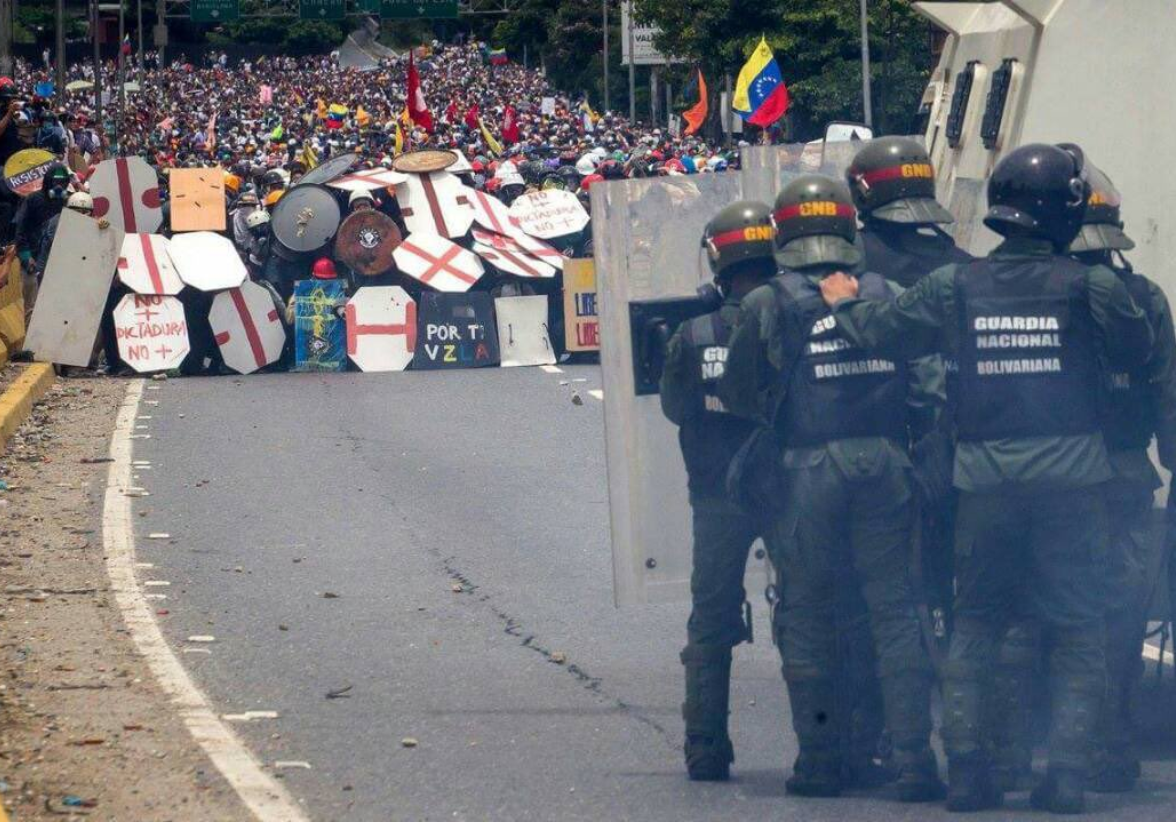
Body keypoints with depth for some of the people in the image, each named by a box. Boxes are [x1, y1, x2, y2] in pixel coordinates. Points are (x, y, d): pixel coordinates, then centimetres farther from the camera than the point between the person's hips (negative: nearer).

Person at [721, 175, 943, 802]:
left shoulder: (767, 307, -1)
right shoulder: (886, 296, 6)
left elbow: (737, 396, 4)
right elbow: (928, 383, 4)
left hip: (808, 474, -2)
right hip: (883, 464, 2)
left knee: (807, 615, 7)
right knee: (895, 610, 4)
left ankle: (821, 760, 8)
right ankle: (913, 757, -2)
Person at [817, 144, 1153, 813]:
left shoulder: (955, 287, -2)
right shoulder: (1090, 287, -7)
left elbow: (879, 334, 4)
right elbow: (1137, 350, 7)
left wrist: (845, 304, 25)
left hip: (987, 482, 2)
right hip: (1070, 479, -2)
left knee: (975, 627, 13)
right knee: (1076, 633, 5)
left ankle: (967, 768, 7)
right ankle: (1067, 771, -3)